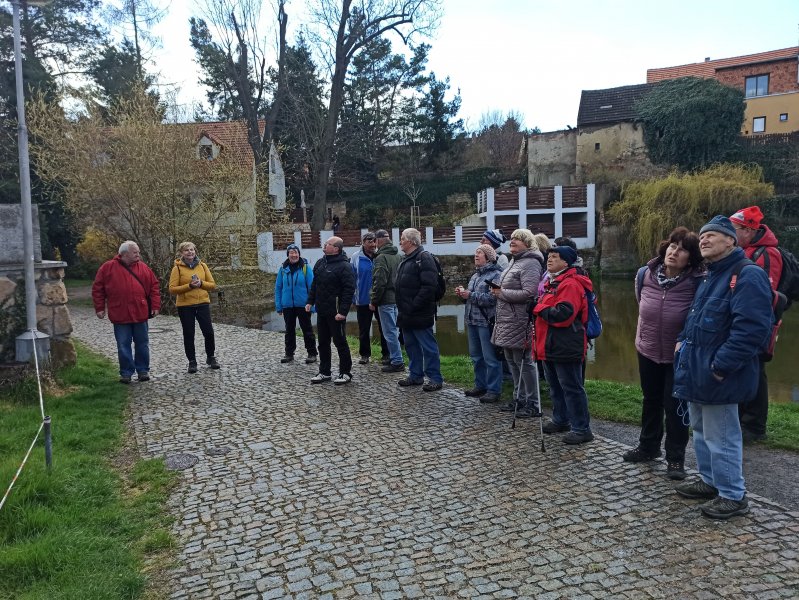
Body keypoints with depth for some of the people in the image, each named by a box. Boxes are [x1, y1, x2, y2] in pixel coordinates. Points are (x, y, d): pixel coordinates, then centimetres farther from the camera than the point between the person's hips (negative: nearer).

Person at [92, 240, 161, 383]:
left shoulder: (143, 268, 6)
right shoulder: (108, 267, 1)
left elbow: (154, 287, 6)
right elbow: (97, 289, 4)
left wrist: (155, 306, -1)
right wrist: (99, 308, 0)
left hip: (140, 314, 2)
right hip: (120, 315, -1)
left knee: (142, 343, 8)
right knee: (123, 345, 5)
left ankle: (143, 370, 20)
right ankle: (126, 373, 16)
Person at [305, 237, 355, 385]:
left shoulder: (344, 266, -15)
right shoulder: (320, 263, 11)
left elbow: (349, 290, -19)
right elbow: (314, 284, 20)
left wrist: (342, 311, -23)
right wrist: (310, 301, 12)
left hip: (336, 313, -8)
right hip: (321, 311, 8)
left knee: (340, 342, 2)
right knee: (323, 343, 14)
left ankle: (346, 372, 14)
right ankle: (324, 372, 25)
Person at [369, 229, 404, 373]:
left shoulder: (381, 258, -15)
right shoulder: (397, 256, 11)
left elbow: (379, 282, -19)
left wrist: (373, 301, -11)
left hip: (386, 300, -9)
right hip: (397, 298, 9)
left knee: (390, 331, -4)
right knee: (394, 330, 17)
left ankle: (397, 362, -1)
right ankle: (394, 357, 26)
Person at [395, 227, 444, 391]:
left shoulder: (424, 258, -14)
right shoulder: (406, 260, 17)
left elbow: (429, 286, -24)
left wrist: (414, 306, -23)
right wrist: (402, 307, 14)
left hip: (420, 315, -10)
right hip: (406, 314, 10)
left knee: (428, 347, -2)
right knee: (411, 345, 17)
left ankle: (435, 378, 6)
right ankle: (416, 375, 28)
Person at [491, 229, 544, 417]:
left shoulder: (530, 263, -14)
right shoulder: (515, 261, 17)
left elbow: (528, 293, -24)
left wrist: (502, 293, -16)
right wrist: (498, 291, 4)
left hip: (519, 322, -10)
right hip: (507, 321, 10)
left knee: (524, 362, -2)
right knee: (512, 361, 16)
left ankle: (533, 404, 8)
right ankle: (519, 399, 28)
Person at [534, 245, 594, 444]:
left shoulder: (571, 284, -15)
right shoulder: (553, 283, 18)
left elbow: (563, 314, -25)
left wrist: (539, 309, -13)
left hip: (565, 347, -10)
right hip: (550, 345, 10)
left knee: (572, 388, -4)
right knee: (555, 386, 19)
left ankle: (581, 429, 3)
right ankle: (560, 420, 33)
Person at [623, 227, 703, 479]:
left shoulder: (698, 282, -21)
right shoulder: (645, 274, -6)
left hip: (679, 356, -4)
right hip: (647, 350, 5)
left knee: (675, 406, 6)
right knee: (651, 401, 20)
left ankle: (675, 459, 22)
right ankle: (648, 447, 39)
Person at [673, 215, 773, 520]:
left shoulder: (747, 276, -17)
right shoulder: (710, 277, 15)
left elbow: (752, 327, -26)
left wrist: (720, 365, -25)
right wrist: (683, 340, 10)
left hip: (717, 377, -10)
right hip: (697, 371, 10)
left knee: (720, 438, 1)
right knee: (701, 431, 21)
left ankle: (733, 496, 16)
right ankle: (710, 481, 36)